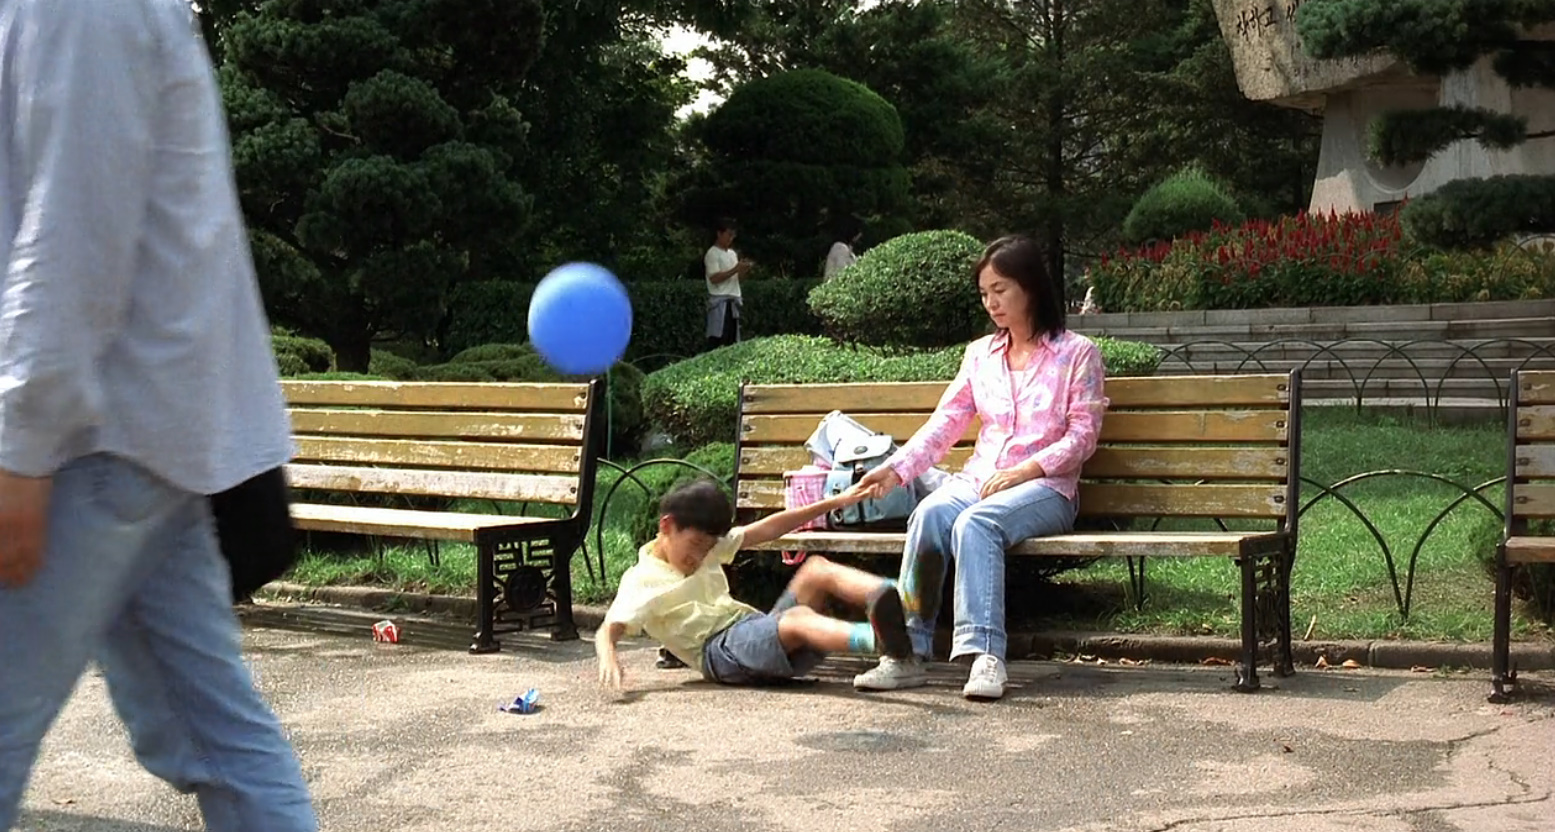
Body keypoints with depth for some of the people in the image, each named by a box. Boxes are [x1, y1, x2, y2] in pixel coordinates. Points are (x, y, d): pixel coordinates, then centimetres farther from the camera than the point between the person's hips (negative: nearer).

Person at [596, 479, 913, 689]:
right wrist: (608, 658, -37)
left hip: (756, 626, 8)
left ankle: (893, 595, -40)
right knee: (798, 617, -34)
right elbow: (608, 630, -11)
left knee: (816, 569, -13)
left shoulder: (706, 543, 22)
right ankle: (877, 639, -63)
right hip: (720, 649, -8)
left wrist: (834, 502, 10)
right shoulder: (640, 582, 3)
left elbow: (766, 530, 17)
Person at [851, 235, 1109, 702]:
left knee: (974, 523, -37)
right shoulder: (980, 354, 20)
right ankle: (907, 652, -34)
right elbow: (945, 423, 12)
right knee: (928, 514, -31)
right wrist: (896, 469, -4)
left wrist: (1025, 471, -15)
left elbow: (1082, 437, -1)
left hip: (1045, 488, -4)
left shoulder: (1077, 353, 7)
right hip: (978, 479, 4)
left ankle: (986, 654, -43)